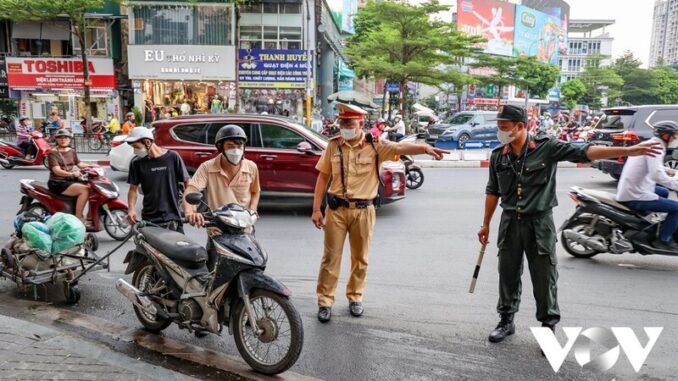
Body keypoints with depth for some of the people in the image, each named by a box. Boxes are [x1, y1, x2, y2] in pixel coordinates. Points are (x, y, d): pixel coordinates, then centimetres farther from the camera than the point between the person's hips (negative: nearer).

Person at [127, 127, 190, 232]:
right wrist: (131, 209, -9)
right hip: (149, 220, 2)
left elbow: (187, 183, 0)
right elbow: (133, 189, 8)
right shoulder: (137, 163, 2)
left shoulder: (172, 157, -4)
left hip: (173, 219, -1)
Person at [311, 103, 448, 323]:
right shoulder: (333, 146, 1)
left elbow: (401, 148, -22)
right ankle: (325, 301, 16)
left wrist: (425, 148, -42)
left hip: (363, 210, 0)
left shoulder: (374, 146, -6)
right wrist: (316, 209, 2)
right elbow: (323, 177, 5)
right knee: (331, 257, 5)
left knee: (360, 257, 13)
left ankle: (355, 297, 31)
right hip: (336, 209, 1)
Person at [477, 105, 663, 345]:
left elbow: (583, 152, -15)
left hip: (539, 224, -3)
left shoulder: (546, 147, -9)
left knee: (544, 279, 4)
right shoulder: (498, 156, 2)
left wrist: (628, 151, -24)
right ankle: (506, 321, 29)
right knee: (508, 276, 12)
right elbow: (493, 192, 10)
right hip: (510, 223, 3)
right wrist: (486, 224, 14)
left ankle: (548, 328, 21)